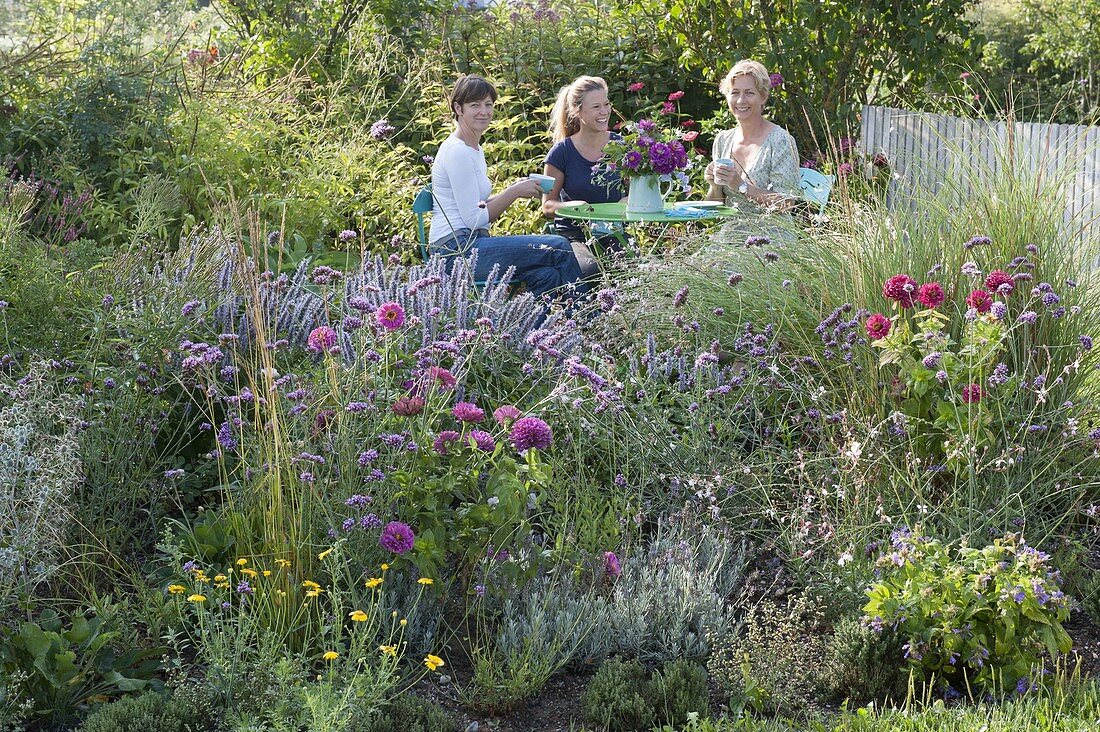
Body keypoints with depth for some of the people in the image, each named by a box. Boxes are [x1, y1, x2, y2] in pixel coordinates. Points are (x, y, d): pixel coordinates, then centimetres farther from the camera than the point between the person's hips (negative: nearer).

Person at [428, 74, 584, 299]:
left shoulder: (475, 150, 20)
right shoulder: (456, 152, -11)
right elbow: (473, 219, -14)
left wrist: (514, 189, 6)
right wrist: (515, 192, -8)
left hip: (469, 245, 9)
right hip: (456, 248, -9)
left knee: (547, 276, -14)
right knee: (558, 247, -15)